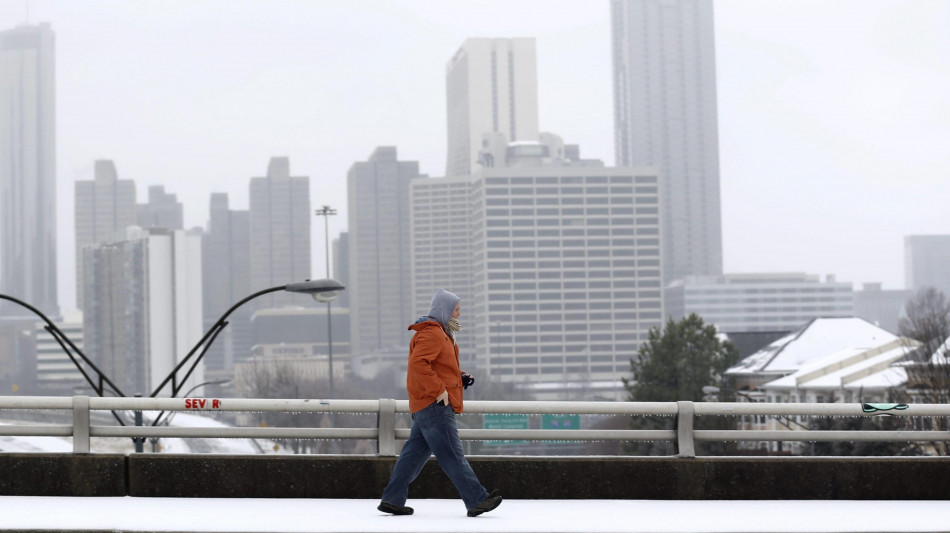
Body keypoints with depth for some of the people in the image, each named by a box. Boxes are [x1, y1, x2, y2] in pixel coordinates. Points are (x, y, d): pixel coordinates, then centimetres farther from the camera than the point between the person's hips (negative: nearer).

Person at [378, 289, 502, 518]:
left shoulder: (441, 334, 23)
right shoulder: (431, 333, -12)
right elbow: (418, 364, -25)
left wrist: (460, 378, 13)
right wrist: (439, 390, -24)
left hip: (425, 407, 11)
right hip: (434, 405, -11)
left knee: (414, 453, 11)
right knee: (452, 455, -10)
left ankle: (392, 500, 13)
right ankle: (477, 501, -11)